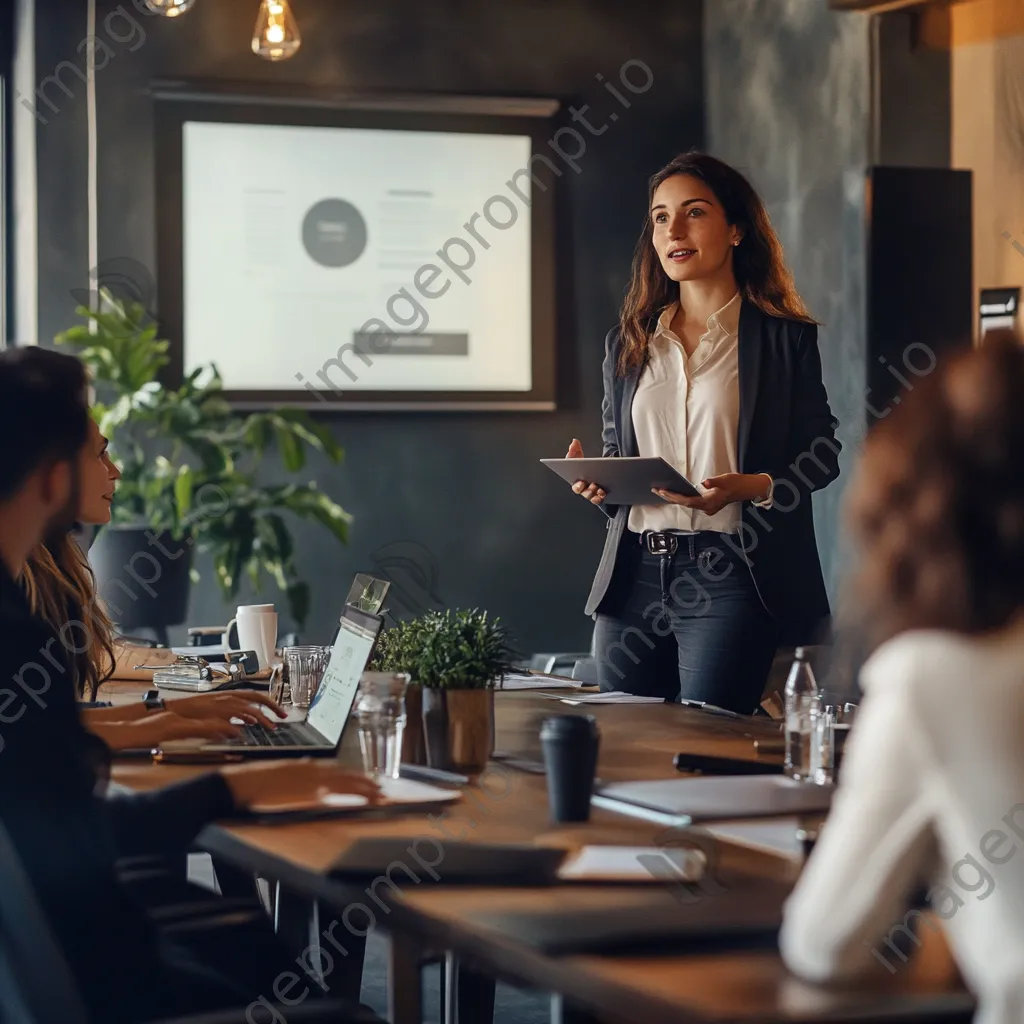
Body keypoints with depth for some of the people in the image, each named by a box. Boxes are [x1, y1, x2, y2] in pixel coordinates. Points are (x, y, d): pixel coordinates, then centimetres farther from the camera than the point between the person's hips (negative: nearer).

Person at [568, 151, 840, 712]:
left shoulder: (785, 338, 2)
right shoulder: (627, 343, 16)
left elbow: (821, 456, 1)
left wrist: (747, 487, -17)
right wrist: (598, 482, -1)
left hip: (727, 576, -4)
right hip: (634, 572, 5)